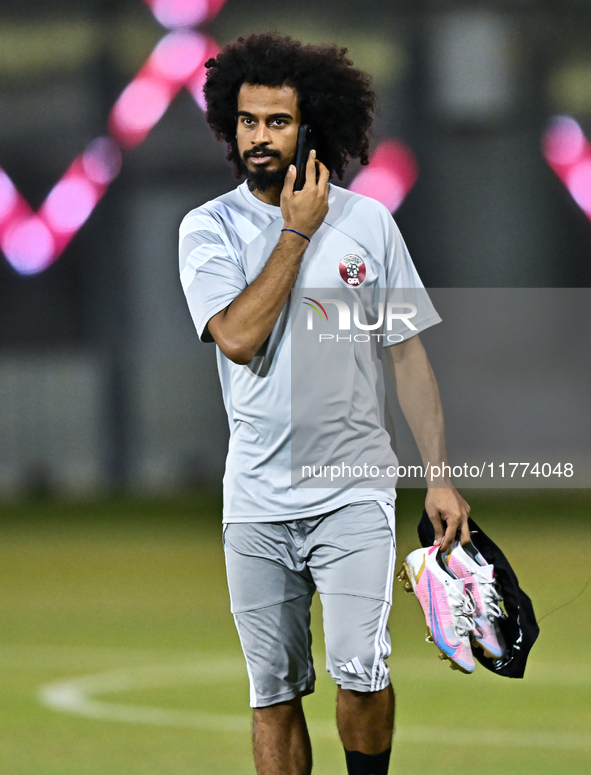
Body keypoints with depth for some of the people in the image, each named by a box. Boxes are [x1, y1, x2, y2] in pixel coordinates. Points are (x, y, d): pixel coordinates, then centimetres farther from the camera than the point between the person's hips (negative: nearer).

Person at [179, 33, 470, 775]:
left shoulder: (368, 222, 3)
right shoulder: (210, 228, 1)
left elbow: (407, 354, 7)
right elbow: (239, 337, -15)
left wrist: (439, 476, 2)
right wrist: (296, 231, -10)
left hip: (352, 496, -1)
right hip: (256, 504, 1)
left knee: (360, 671, -16)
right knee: (273, 689, 3)